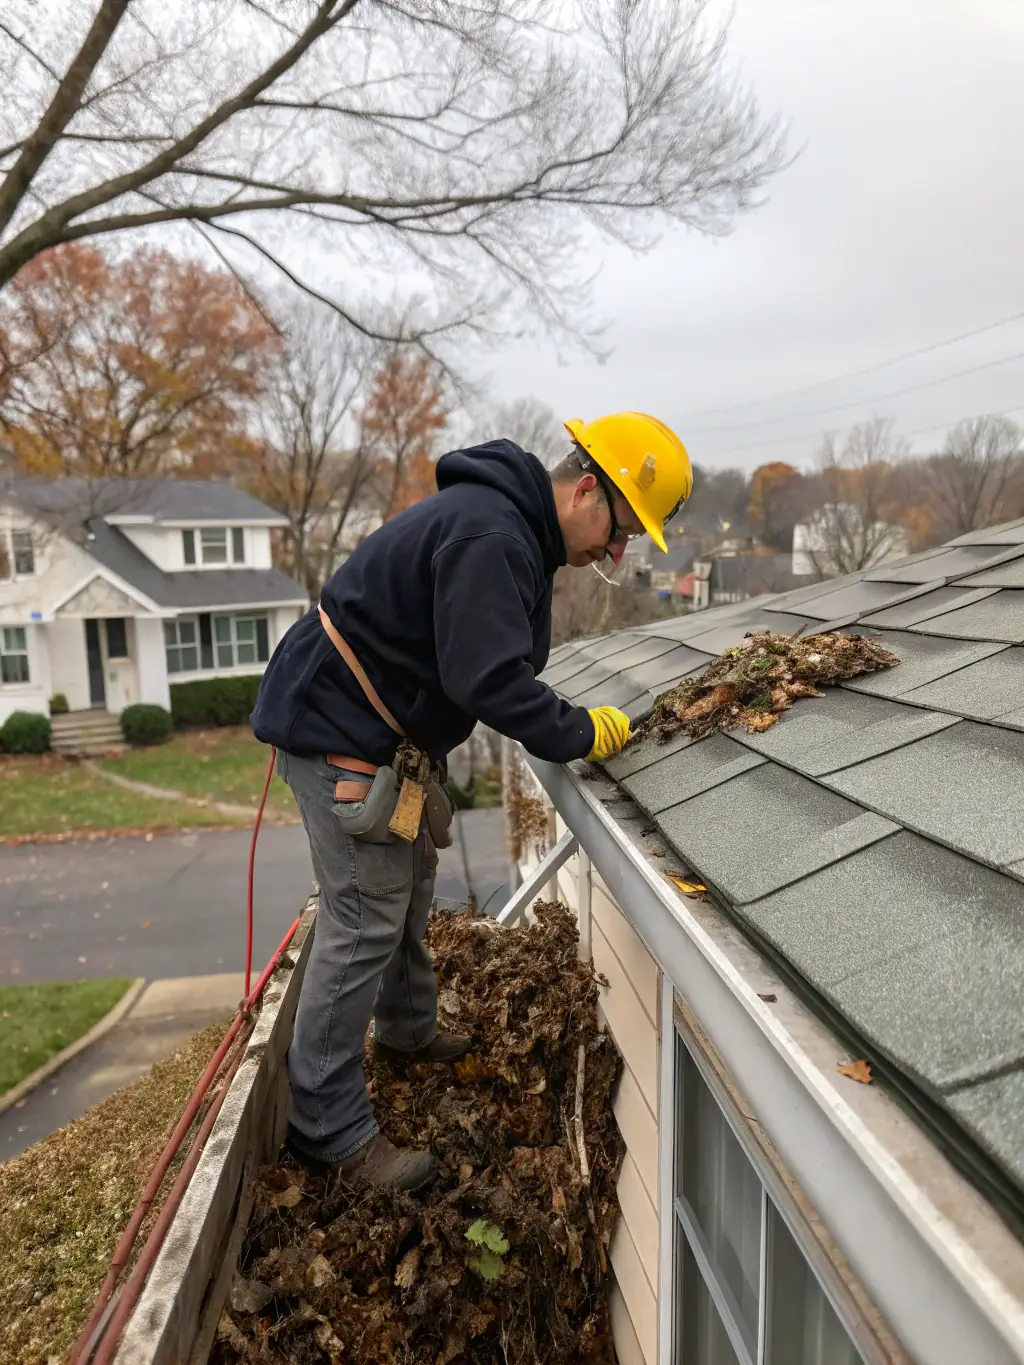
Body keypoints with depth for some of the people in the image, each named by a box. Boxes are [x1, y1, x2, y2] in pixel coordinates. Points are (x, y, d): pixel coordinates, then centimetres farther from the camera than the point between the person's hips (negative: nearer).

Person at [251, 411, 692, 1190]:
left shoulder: (512, 529, 10)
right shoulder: (489, 536, -25)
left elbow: (493, 666, 16)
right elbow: (489, 681, -30)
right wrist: (580, 735, -17)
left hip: (386, 734, 11)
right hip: (340, 733, -11)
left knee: (410, 885, 22)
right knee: (365, 923, -5)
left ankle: (408, 1032, 44)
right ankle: (328, 1126, 10)